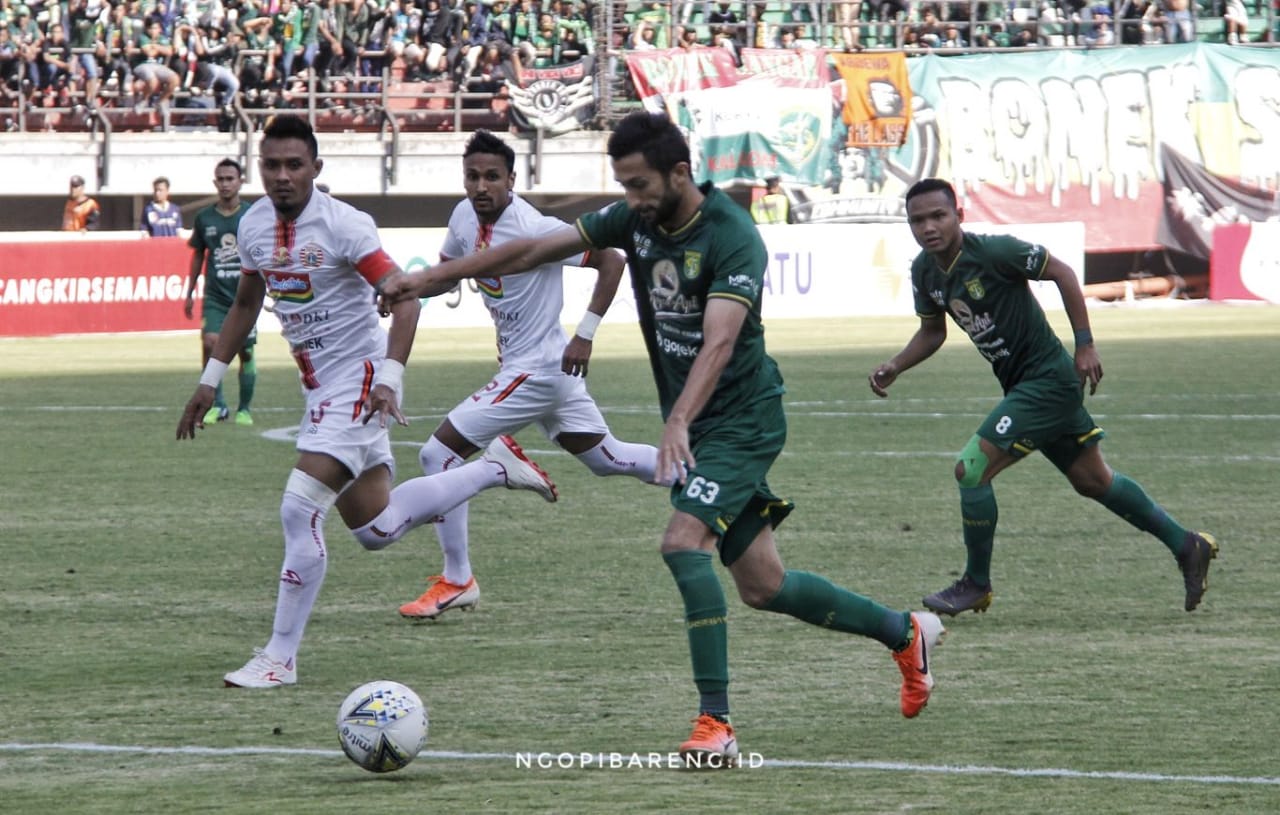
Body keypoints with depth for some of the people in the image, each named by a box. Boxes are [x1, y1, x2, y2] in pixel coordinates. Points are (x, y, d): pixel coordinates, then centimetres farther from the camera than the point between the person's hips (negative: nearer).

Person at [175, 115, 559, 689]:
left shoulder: (343, 226, -18)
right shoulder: (253, 225, 4)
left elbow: (404, 299, -19)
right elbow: (245, 303, 21)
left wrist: (389, 378, -30)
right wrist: (211, 379, 20)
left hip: (359, 379, -8)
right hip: (318, 388, 8)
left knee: (301, 507, -17)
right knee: (376, 529, 14)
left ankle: (280, 657, -8)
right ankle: (495, 469, 33)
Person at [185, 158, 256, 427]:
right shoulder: (204, 218, 6)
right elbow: (198, 256, 16)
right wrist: (189, 293, 16)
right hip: (215, 295, 1)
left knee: (245, 351, 2)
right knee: (210, 342, -16)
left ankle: (244, 409, 17)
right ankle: (217, 405, -5)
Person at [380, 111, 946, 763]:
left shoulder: (733, 238, -22)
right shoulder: (634, 219, 0)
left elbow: (719, 342, -34)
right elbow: (537, 249, 4)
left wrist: (678, 423, -47)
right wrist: (437, 277, 2)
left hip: (742, 418, -8)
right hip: (691, 423, 8)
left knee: (683, 543, -25)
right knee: (761, 587, 10)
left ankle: (715, 725, -23)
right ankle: (905, 631, 31)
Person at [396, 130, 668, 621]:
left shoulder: (532, 229, -23)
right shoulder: (465, 217, 1)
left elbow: (610, 262, -20)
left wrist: (585, 334, -21)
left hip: (535, 368, -9)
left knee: (438, 453, -9)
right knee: (605, 459, 20)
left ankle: (456, 582, 0)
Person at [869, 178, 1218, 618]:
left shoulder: (993, 251, -22)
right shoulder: (924, 272, 1)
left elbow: (1061, 272, -13)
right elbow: (932, 332, 16)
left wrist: (1085, 345, -13)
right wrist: (894, 367, -1)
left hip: (1048, 379, -9)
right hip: (1022, 384, 9)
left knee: (972, 468, -14)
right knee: (1093, 480, 17)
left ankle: (976, 585, 3)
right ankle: (1186, 545, 31)